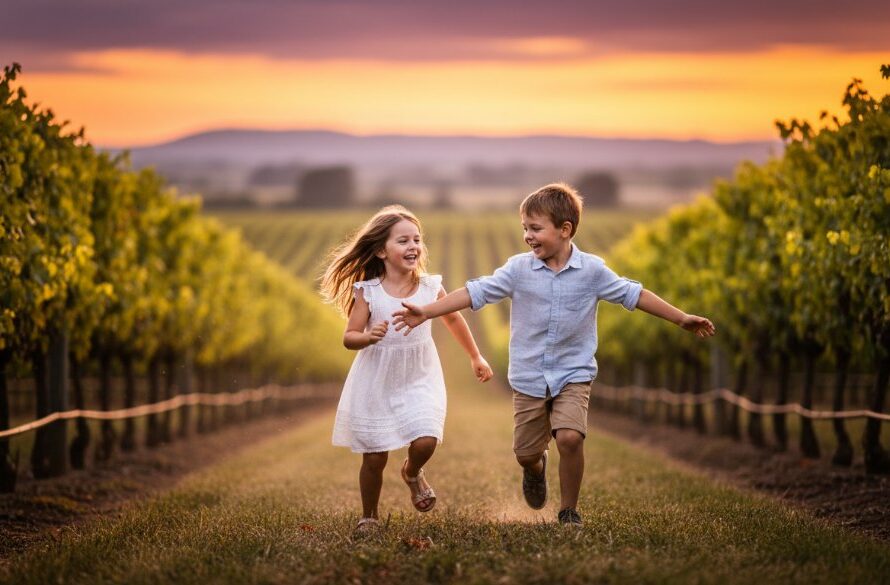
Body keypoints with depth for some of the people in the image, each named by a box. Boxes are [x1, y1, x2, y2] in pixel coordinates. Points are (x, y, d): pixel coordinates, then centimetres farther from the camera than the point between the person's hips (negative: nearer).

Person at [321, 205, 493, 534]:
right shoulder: (368, 293, -13)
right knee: (374, 457, 4)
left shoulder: (430, 287, -6)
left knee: (425, 441, -18)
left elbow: (453, 321, 13)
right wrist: (369, 336, -33)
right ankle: (369, 517, 27)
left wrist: (476, 357, 24)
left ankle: (412, 473, 19)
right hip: (377, 382, -1)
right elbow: (349, 337, -9)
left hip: (419, 380, 2)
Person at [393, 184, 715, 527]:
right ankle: (536, 469, 46)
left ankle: (568, 509, -1)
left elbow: (632, 295, 4)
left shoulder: (591, 270, -5)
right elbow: (477, 292, -7)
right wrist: (425, 312, -15)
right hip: (529, 379, 2)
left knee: (569, 437, -22)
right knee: (525, 452, 7)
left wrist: (681, 319, 7)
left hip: (573, 375, -1)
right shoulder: (519, 269, -5)